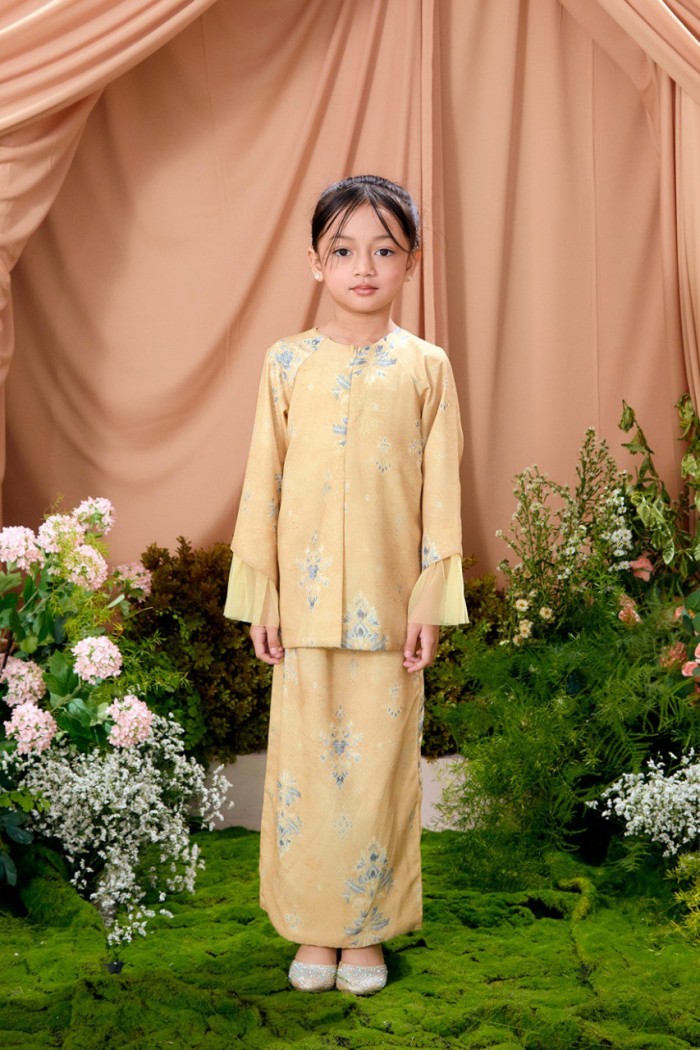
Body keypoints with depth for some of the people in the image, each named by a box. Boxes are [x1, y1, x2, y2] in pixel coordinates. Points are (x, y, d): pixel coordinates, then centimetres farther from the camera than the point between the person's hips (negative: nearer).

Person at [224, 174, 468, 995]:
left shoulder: (426, 367, 1)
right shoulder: (288, 364, 2)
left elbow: (440, 492, 1)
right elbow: (262, 484, 4)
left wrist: (432, 598, -4)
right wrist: (258, 596, 1)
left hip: (388, 603, -1)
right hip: (305, 600, 1)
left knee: (378, 763, 4)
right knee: (305, 760, 6)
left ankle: (367, 932, 18)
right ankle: (312, 928, 20)